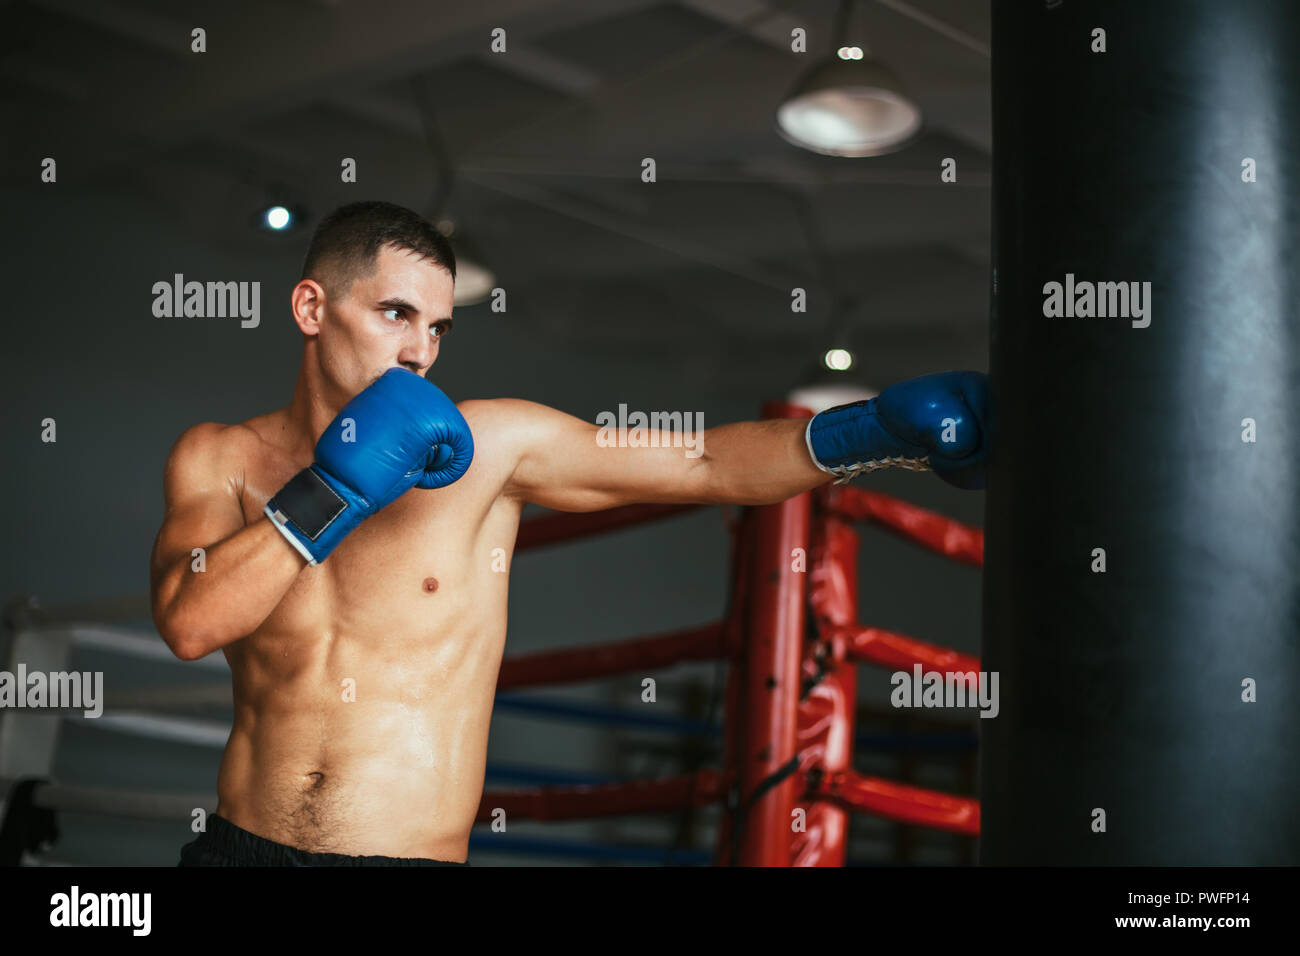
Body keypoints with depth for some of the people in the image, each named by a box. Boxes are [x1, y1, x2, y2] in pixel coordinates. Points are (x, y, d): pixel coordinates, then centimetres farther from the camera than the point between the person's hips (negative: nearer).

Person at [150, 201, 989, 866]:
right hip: (240, 845, 1)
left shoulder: (488, 445, 0)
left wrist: (875, 429, -16)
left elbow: (709, 464, -3)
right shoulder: (220, 459, 4)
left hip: (414, 854, -1)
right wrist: (338, 489, -15)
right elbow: (188, 622, -13)